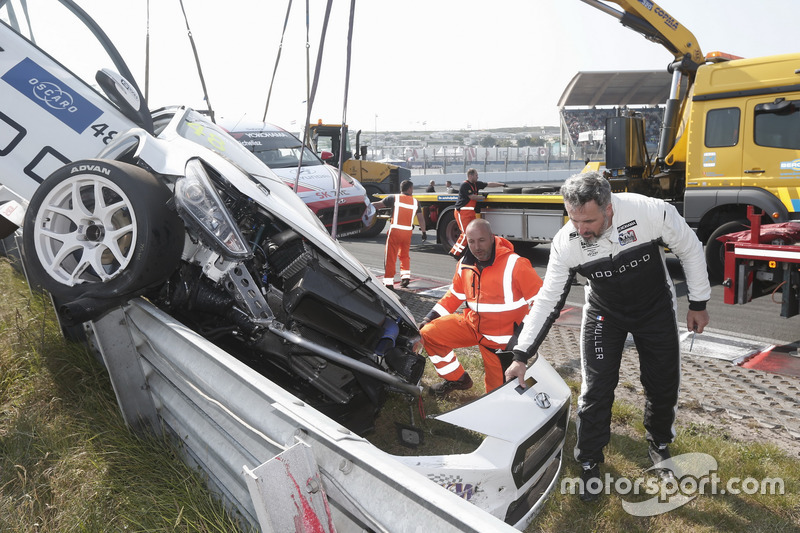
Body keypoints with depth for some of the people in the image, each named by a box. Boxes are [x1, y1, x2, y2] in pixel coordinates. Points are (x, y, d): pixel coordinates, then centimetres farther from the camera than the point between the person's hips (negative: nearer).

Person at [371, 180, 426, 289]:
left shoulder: (394, 198, -1)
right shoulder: (415, 201, 9)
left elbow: (379, 204, 2)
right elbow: (421, 218, 14)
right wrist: (424, 232, 25)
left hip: (395, 231, -3)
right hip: (408, 232, 3)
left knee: (390, 257, 2)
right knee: (404, 255, 24)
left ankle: (388, 283, 2)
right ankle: (406, 276, 18)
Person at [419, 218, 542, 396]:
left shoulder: (514, 265, -20)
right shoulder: (465, 265, -2)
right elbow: (455, 295, 14)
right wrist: (431, 316, 6)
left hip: (501, 339, -5)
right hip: (471, 323, 5)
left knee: (496, 392, 1)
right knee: (428, 334, -5)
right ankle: (457, 379, 13)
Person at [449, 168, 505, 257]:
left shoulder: (476, 184, 12)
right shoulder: (465, 185, -14)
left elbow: (489, 184, 17)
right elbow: (472, 197, -17)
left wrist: (502, 184, 16)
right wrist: (484, 197, -4)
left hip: (471, 213, 9)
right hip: (462, 212, -9)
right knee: (466, 233, -12)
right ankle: (455, 252, -5)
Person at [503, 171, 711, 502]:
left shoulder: (651, 212, -32)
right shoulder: (565, 243, -27)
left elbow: (690, 249, -12)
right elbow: (547, 300, -18)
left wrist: (698, 304, -5)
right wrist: (521, 355, -19)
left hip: (656, 307, 1)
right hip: (604, 313, 0)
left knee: (663, 386, 10)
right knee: (595, 390, -4)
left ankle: (659, 443, 40)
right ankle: (589, 463, 17)